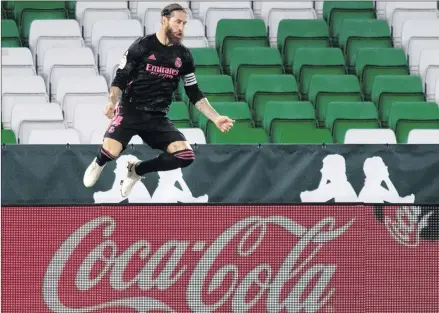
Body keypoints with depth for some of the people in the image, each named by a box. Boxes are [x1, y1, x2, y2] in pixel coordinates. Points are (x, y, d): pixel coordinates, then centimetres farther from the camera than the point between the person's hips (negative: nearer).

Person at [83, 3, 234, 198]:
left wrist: (216, 118, 5)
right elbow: (120, 79, -3)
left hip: (158, 118, 4)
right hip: (130, 110, -4)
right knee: (111, 152, -28)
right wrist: (112, 102, -21)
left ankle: (136, 170, 6)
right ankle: (99, 163, 15)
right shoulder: (142, 46, -6)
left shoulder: (183, 56, 6)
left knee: (186, 156, -18)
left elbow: (194, 94, 13)